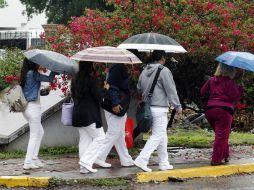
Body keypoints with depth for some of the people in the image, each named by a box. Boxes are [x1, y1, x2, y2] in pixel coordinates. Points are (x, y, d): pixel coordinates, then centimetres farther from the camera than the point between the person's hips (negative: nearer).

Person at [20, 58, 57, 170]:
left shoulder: (25, 74, 11)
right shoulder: (33, 74, -14)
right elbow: (49, 79, -14)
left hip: (26, 107, 9)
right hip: (33, 107, -9)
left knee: (40, 132, 19)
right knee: (34, 135, -2)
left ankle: (34, 157, 20)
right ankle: (28, 162, -1)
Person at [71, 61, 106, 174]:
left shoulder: (75, 80, 9)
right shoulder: (91, 80, -14)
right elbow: (98, 96, -14)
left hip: (77, 113, 8)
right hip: (89, 114, -8)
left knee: (84, 139, 11)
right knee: (99, 137, 1)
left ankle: (84, 167, 10)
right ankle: (86, 162, -8)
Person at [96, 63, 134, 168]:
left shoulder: (123, 68, 14)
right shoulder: (117, 68, -17)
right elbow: (112, 87, -24)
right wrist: (115, 103, -26)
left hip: (120, 108, 11)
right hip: (116, 108, -11)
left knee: (120, 135, 13)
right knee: (113, 133, -6)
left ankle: (126, 160, 20)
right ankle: (100, 158, -1)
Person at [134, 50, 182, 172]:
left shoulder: (145, 71, 10)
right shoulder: (164, 71, -12)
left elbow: (139, 88, 20)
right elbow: (171, 91, -11)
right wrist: (178, 106, -4)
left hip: (147, 106, 8)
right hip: (159, 108, -8)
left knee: (162, 135, 16)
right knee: (157, 135, -4)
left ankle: (164, 163, 20)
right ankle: (142, 159, -13)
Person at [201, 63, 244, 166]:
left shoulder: (212, 80, 9)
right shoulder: (230, 82, -7)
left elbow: (202, 92, 15)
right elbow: (235, 97, -8)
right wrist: (240, 88, 5)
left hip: (210, 109, 6)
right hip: (224, 110, -6)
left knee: (221, 135, 21)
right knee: (222, 136, 0)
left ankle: (225, 155, 25)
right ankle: (216, 160, -2)